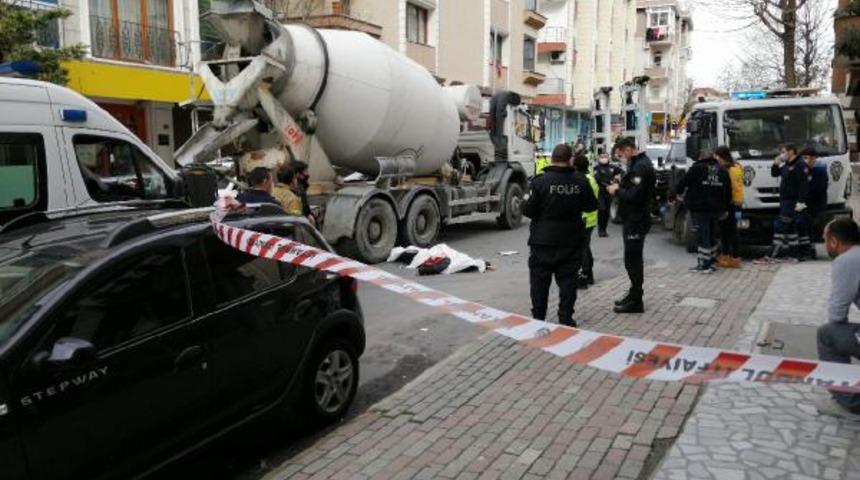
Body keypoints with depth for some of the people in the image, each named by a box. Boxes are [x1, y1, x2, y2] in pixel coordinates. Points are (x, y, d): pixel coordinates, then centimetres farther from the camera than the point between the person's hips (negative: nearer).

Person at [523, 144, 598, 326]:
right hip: (571, 241, 2)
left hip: (543, 241, -2)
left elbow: (528, 210, -12)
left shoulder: (540, 181, -13)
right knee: (567, 280, 9)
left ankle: (538, 318, 14)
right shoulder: (580, 182, -3)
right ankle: (565, 318, 10)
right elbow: (591, 206, 10)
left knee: (539, 281, 8)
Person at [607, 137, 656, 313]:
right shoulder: (638, 163, 14)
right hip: (633, 219, 10)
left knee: (632, 259, -4)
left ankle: (636, 302, 4)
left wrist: (617, 191, -11)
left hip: (636, 221, -10)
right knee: (633, 259, 18)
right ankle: (634, 295, 30)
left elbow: (634, 196, -25)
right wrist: (619, 187, 4)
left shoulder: (641, 167, -19)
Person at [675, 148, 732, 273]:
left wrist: (680, 193, 15)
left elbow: (683, 182, -5)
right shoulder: (722, 170, 11)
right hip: (716, 209, 6)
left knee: (703, 236, -4)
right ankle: (711, 262, 21)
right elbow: (728, 192, 13)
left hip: (700, 208, -6)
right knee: (712, 235, 16)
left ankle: (704, 265, -4)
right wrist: (725, 208, 19)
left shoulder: (697, 168, -7)